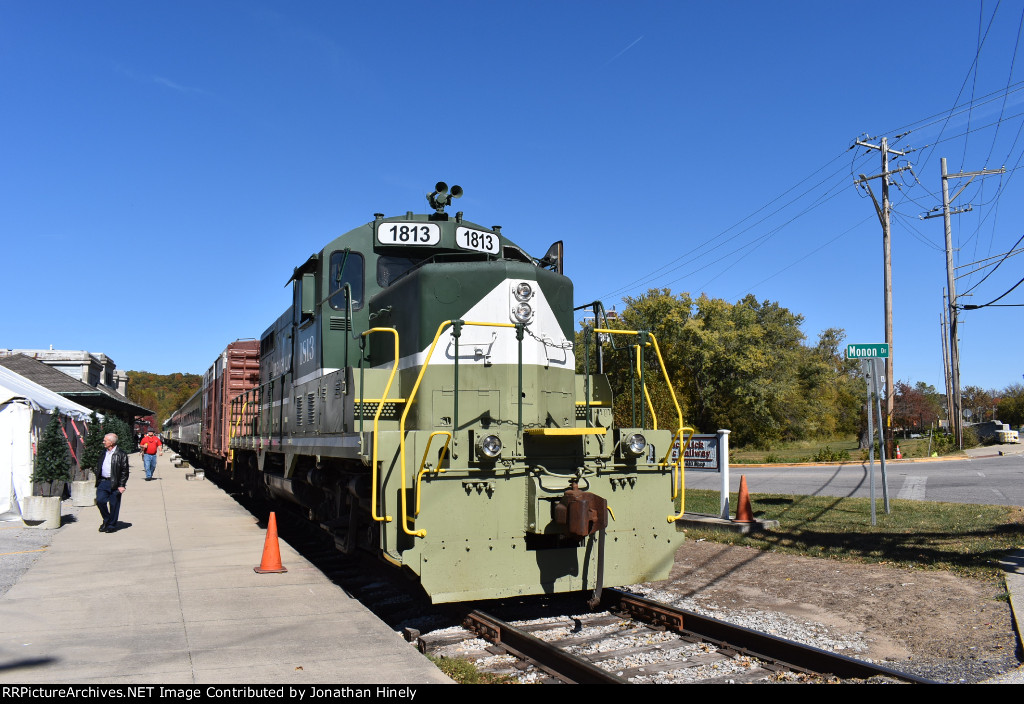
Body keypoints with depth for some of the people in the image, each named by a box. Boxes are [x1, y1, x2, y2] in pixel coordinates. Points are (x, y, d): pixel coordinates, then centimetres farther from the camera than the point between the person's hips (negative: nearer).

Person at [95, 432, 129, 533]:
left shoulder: (121, 454, -7)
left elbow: (124, 471, -8)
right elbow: (99, 467, 19)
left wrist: (121, 485, -12)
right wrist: (98, 481, 12)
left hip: (114, 483, -6)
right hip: (103, 482, 6)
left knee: (113, 505, 2)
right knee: (100, 500, -4)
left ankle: (112, 525, 15)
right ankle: (106, 520, 19)